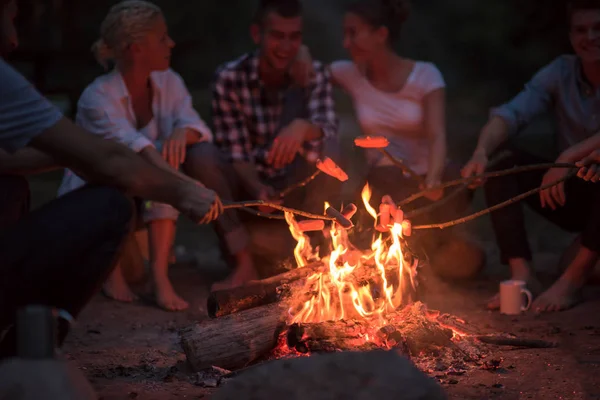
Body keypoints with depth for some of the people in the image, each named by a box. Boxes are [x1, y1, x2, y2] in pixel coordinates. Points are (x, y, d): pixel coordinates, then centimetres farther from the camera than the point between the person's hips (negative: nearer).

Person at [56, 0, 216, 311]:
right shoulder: (97, 98, -22)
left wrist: (182, 132, -38)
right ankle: (110, 269, -19)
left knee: (170, 156, -26)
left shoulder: (169, 83, -1)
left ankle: (160, 273, -30)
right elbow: (133, 146, -38)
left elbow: (194, 124, -12)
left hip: (149, 203, 4)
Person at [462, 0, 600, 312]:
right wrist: (481, 152, -32)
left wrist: (569, 157, -41)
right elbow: (511, 113, -13)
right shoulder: (561, 73, 0)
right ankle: (523, 276, -27)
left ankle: (573, 278, -30)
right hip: (573, 197, 4)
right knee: (504, 165, -18)